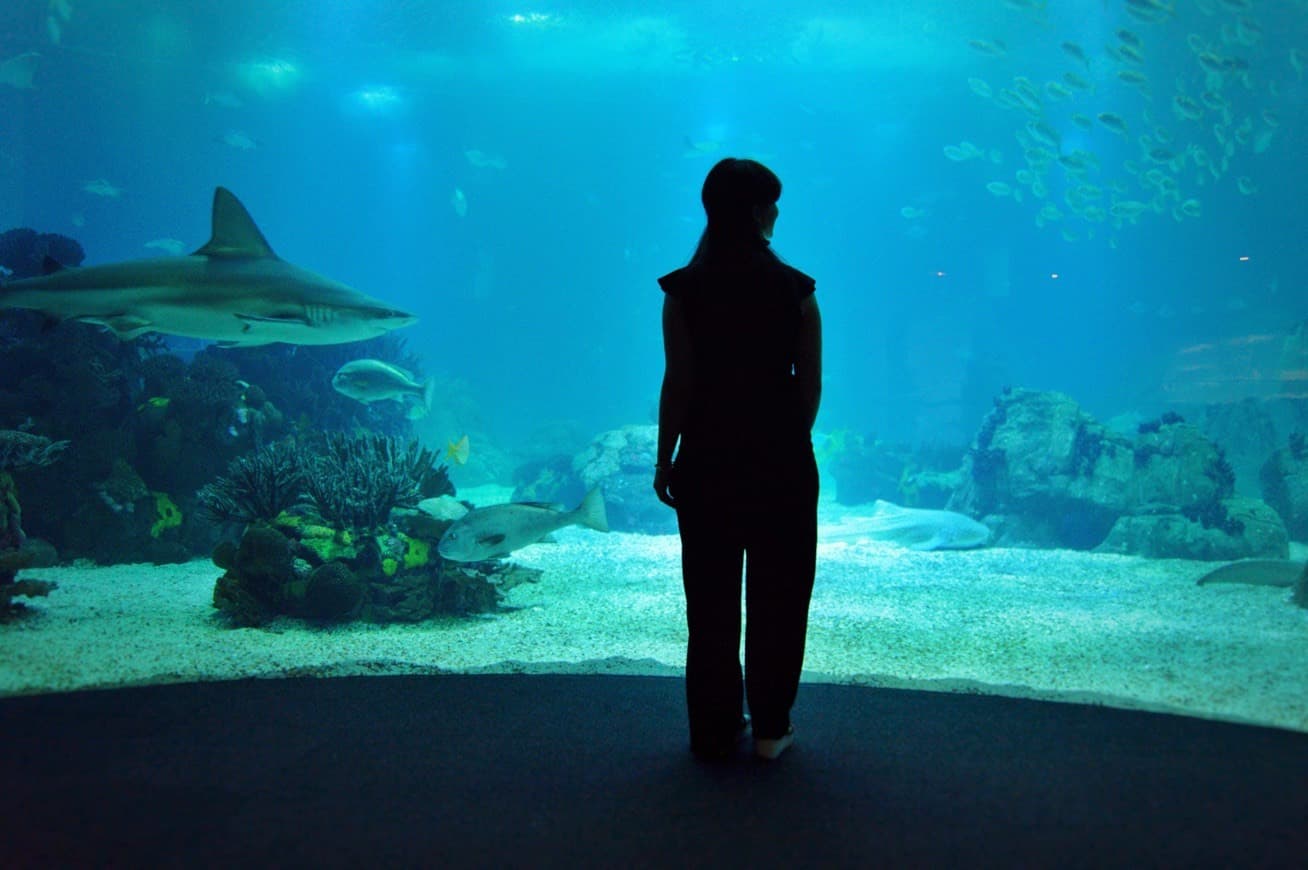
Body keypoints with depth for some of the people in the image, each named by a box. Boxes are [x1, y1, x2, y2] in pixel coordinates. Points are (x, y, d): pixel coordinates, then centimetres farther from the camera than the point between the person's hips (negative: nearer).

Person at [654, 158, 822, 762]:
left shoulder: (684, 290, -5)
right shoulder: (796, 290, -4)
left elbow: (678, 385, -6)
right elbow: (810, 387, -2)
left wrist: (665, 460, 2)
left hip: (707, 459, 0)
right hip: (781, 461, 0)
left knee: (712, 598, 10)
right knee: (777, 596, 11)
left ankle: (714, 730, 18)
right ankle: (770, 728, 18)